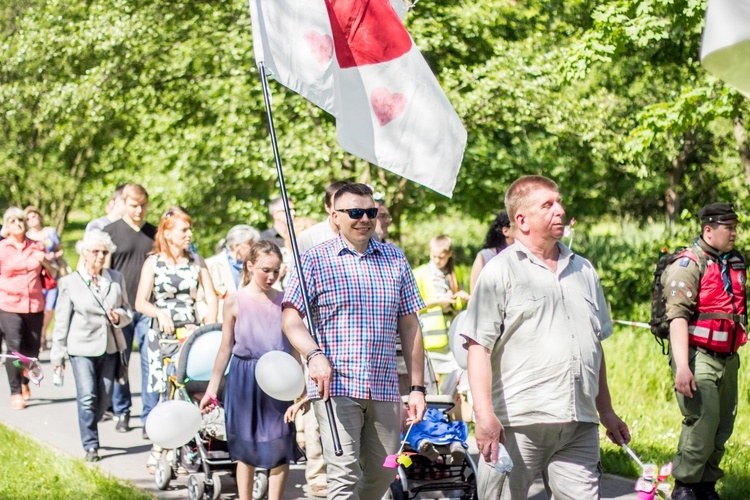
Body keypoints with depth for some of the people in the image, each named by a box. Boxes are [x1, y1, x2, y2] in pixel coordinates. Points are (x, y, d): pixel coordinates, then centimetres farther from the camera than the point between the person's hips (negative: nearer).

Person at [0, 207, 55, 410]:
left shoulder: (37, 247, 9)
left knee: (32, 350, 7)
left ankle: (25, 383, 34)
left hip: (35, 306, 3)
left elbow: (53, 274, 12)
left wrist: (44, 261, -6)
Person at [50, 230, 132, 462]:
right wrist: (58, 354, 2)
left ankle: (88, 428, 31)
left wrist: (119, 317, -9)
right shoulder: (70, 282, 2)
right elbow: (62, 321, 3)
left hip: (110, 347, 3)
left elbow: (128, 311, 15)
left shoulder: (117, 279, 9)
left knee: (105, 397, 6)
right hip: (82, 347, -3)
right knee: (87, 397, -12)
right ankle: (90, 445, -3)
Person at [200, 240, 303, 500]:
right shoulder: (235, 301, -2)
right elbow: (226, 347, 4)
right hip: (245, 381, -1)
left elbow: (295, 348, 1)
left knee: (280, 449, -2)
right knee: (246, 450, 8)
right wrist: (212, 388, 5)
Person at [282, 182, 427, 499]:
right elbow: (290, 318, -6)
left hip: (384, 389, 4)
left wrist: (417, 387, 9)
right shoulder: (315, 259, 1)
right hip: (336, 387, -4)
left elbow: (409, 325, 13)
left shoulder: (395, 259, 12)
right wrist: (314, 355, -25)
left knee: (384, 473, 8)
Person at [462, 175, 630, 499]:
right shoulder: (500, 271, 0)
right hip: (517, 425, -5)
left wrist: (606, 412, 23)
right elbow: (479, 347, -8)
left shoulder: (583, 271, 19)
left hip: (579, 427, 5)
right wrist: (485, 415, -18)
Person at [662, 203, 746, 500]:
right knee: (702, 423, -13)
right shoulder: (688, 265, -10)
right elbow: (677, 316, -18)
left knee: (723, 426, 8)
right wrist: (682, 367, -25)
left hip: (728, 359, 7)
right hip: (698, 356, -7)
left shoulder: (736, 263, 13)